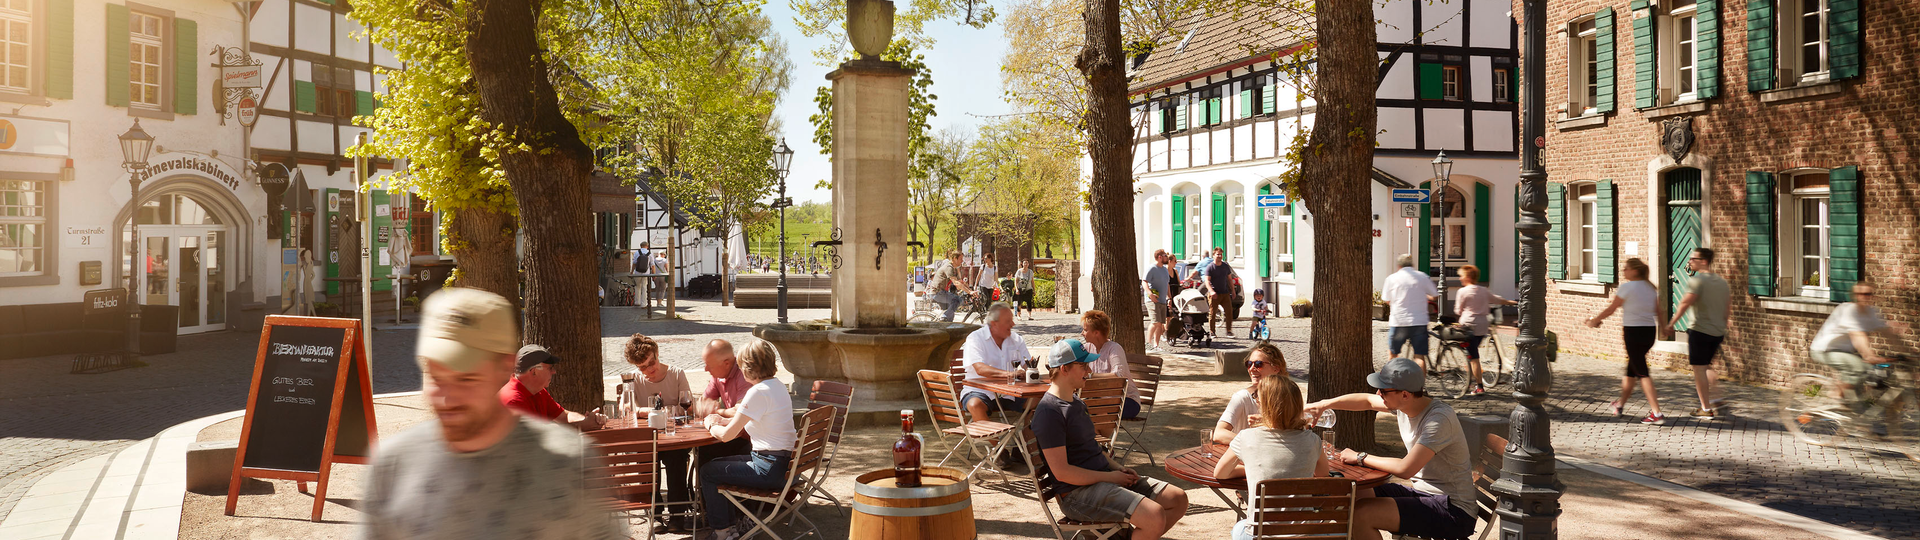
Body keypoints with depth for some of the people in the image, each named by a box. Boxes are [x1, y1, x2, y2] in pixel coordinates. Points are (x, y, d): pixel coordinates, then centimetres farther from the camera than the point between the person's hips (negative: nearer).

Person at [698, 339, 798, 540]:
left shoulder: (758, 392, -21)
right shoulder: (777, 385, 8)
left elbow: (727, 435, -18)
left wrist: (711, 426, 2)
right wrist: (723, 419, 17)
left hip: (770, 470, -9)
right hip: (783, 462, 9)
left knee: (708, 472, 6)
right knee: (716, 464, 22)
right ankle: (732, 524, 29)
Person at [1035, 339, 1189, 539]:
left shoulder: (1076, 403, 16)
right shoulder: (1049, 412, -16)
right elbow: (1062, 472, -20)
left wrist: (1118, 469, 6)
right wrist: (1109, 477, -14)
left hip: (1104, 476, 10)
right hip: (1077, 493, -10)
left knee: (1178, 500, 1)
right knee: (1154, 515, -27)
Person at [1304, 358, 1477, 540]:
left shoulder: (1439, 418, -24)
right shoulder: (1402, 406, 1)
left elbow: (1405, 469, -28)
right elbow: (1367, 401, 22)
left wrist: (1360, 458, -15)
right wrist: (1324, 405, 14)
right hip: (1421, 492, 9)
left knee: (1360, 514, -22)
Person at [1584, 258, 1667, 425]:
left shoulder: (1626, 287, -10)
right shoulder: (1651, 288, 10)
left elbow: (1610, 310, -4)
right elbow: (1658, 312, 11)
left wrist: (1594, 320, 10)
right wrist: (1661, 329, 22)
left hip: (1633, 331, -7)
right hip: (1650, 331, 7)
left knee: (1642, 372, -5)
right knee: (1632, 368, 20)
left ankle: (1656, 413, -10)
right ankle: (1620, 404, 35)